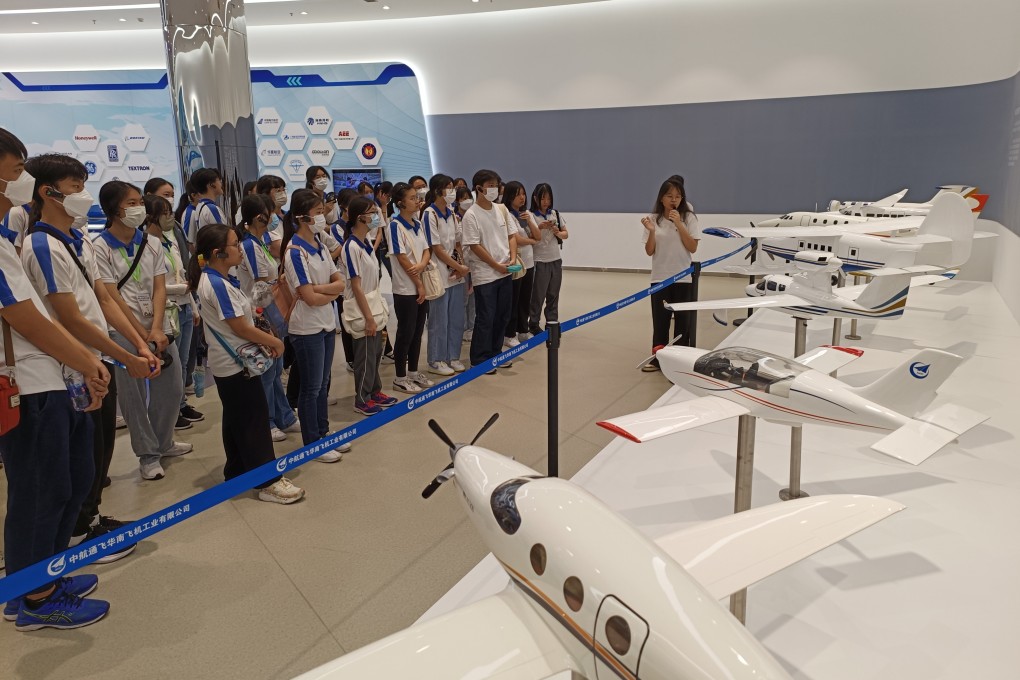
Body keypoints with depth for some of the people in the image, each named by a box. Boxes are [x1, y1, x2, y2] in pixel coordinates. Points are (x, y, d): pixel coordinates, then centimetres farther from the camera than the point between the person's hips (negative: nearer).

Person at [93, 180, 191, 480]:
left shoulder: (152, 244, 6)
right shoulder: (100, 249, -7)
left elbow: (159, 289, 1)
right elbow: (112, 298, -11)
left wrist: (156, 329, -12)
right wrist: (144, 336, -12)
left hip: (159, 329, 5)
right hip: (123, 333, -5)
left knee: (171, 389, 11)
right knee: (133, 397, 1)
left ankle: (163, 443, 31)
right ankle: (148, 455, 15)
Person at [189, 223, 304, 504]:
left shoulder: (214, 279, 8)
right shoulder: (218, 285, -22)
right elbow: (241, 327, -22)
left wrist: (261, 341, 3)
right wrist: (274, 341, -11)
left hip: (228, 363, 10)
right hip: (236, 364, -10)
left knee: (235, 421, 18)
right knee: (255, 421, -4)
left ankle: (237, 473, 29)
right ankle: (268, 481, 3)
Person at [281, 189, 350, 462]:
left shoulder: (319, 245, 6)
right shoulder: (295, 251, -17)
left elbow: (340, 283, 2)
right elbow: (310, 297, -20)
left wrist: (318, 287, -15)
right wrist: (333, 292, -4)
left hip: (327, 324, 7)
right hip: (307, 329, -7)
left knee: (323, 384, 16)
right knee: (311, 387, 4)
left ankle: (324, 434, 29)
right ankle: (312, 444, 17)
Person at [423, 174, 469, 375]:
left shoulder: (452, 214, 9)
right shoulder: (430, 215, -11)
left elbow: (457, 243, 12)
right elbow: (437, 249, -13)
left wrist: (461, 266, -4)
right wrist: (459, 267, -11)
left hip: (456, 274, 7)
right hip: (440, 274, -7)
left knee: (457, 318, 11)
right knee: (439, 319, 2)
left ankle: (452, 356, 24)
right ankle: (436, 361, 14)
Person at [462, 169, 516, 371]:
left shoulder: (500, 209, 8)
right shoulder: (471, 215, -12)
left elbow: (511, 236, 13)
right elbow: (475, 246, -15)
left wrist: (512, 259, -3)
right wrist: (497, 266, -15)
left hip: (505, 273, 7)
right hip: (485, 275, -6)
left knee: (502, 317, 13)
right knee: (485, 319, -1)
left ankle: (495, 353, 27)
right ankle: (479, 360, 11)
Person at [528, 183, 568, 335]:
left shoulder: (555, 213, 4)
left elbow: (566, 234, 8)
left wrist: (558, 233, -12)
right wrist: (540, 228, -25)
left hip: (556, 260, 4)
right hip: (540, 261, -4)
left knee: (553, 295, 11)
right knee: (538, 295, 3)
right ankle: (533, 324, 16)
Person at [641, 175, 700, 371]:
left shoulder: (688, 218, -2)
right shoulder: (654, 219, 1)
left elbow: (692, 248, -8)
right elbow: (649, 251, 0)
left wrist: (679, 224, -16)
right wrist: (652, 231, -17)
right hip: (660, 278, 1)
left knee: (683, 322, 3)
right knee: (660, 320, 8)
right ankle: (658, 359, 19)